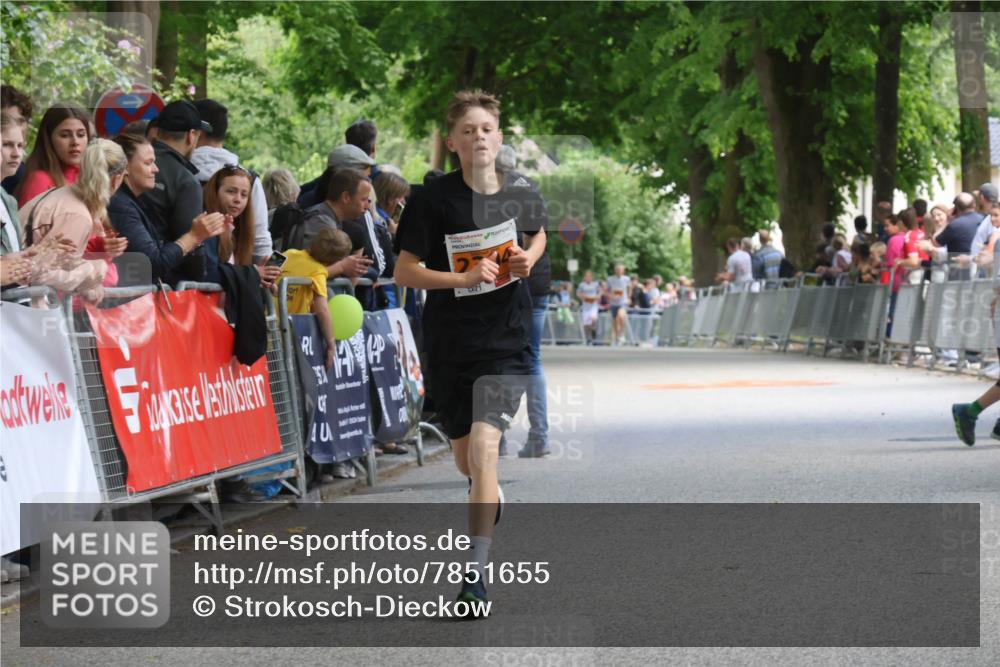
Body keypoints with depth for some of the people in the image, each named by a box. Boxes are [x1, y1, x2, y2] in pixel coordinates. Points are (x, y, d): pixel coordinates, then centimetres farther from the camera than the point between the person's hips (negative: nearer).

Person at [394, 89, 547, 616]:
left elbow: (538, 235, 22)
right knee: (465, 458, 16)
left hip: (507, 340, -1)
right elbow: (404, 272, -9)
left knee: (483, 446, -19)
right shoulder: (433, 199, -9)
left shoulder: (521, 194, 0)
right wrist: (464, 277, -22)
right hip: (449, 342, 1)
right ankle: (490, 497, 54)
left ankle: (476, 572, -19)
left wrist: (528, 260, 0)